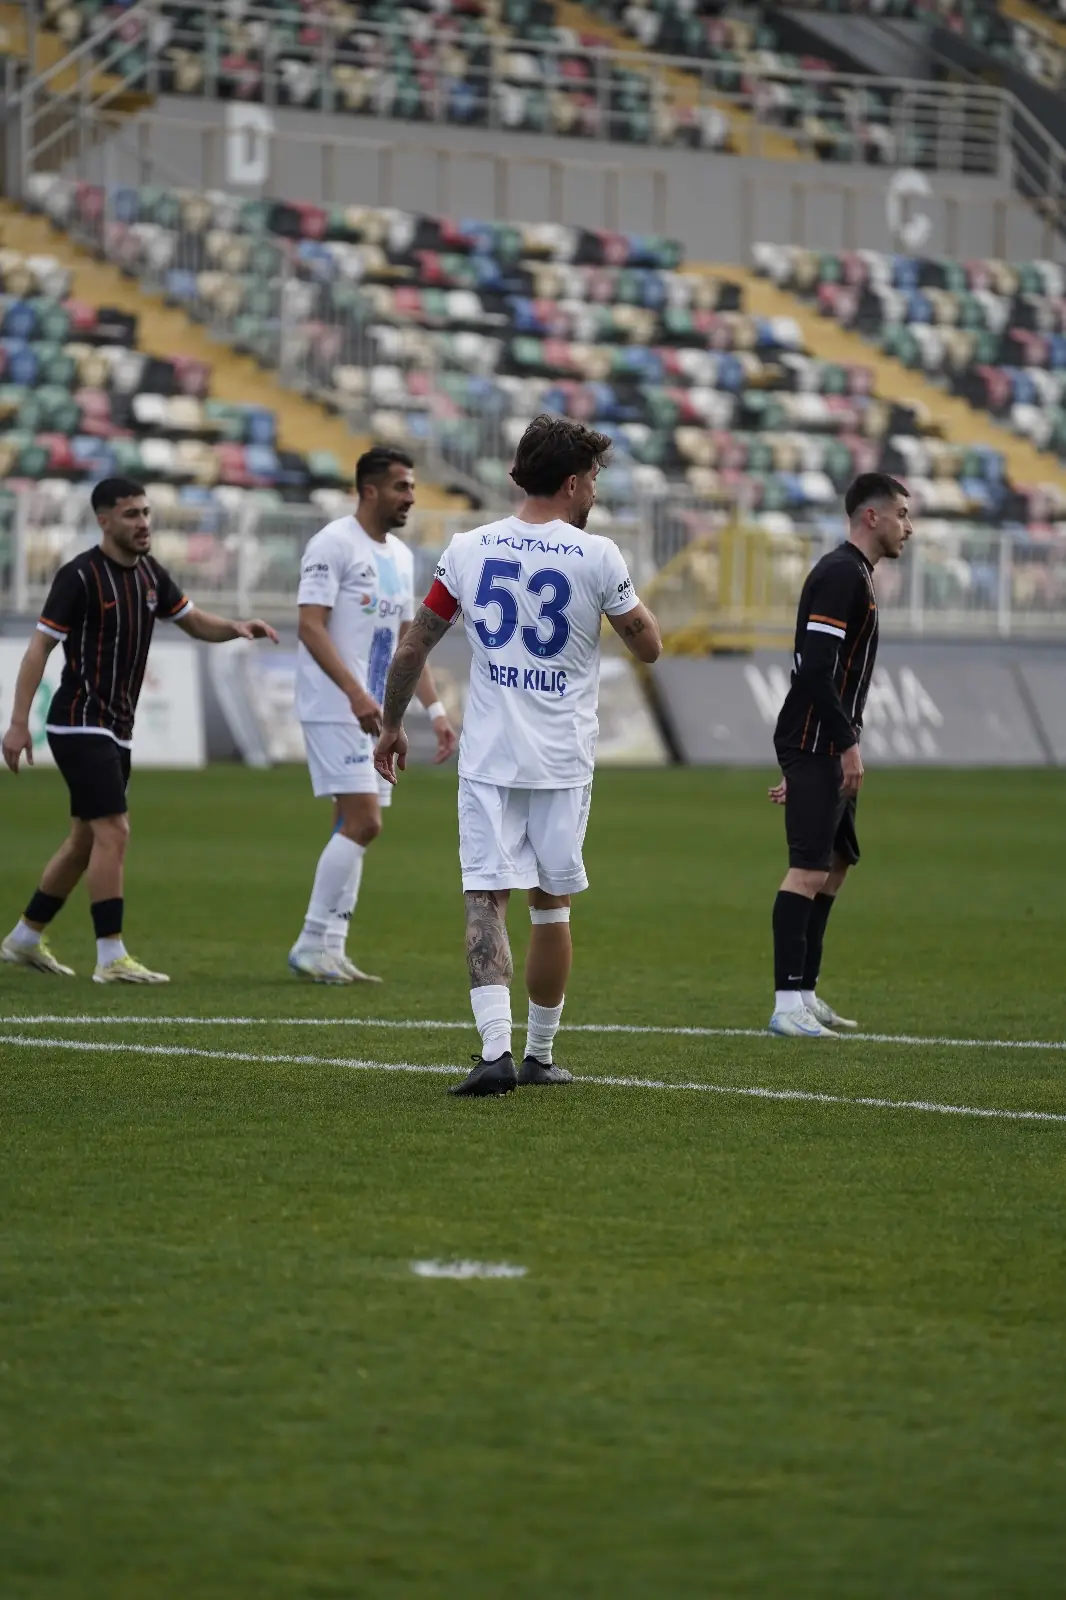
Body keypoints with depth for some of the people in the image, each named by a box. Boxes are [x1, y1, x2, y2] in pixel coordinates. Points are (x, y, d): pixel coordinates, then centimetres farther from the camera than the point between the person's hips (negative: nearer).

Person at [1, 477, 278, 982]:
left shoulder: (151, 575, 8)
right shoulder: (80, 576, -15)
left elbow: (196, 623, 18)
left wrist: (237, 628, -4)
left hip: (116, 729, 9)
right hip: (80, 725, -9)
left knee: (86, 839, 14)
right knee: (113, 831, -15)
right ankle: (111, 959, -14)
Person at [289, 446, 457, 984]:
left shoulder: (400, 555, 16)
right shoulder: (334, 544, -10)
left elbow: (407, 640, 21)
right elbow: (310, 625, -17)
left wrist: (436, 710, 14)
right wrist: (355, 694, -26)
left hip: (374, 713, 9)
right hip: (334, 709, -9)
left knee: (355, 827, 7)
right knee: (363, 822, -15)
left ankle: (329, 950, 10)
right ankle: (312, 944, -8)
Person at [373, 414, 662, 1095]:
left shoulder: (468, 549, 2)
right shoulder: (598, 556, -6)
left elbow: (414, 646, 7)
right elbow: (649, 645, 2)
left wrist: (392, 725, 19)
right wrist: (629, 593, 20)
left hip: (488, 758, 1)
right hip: (562, 763, -1)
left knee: (487, 898, -4)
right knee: (552, 905, 11)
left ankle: (496, 1049, -19)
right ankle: (541, 1055, 21)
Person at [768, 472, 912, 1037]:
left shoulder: (853, 575, 19)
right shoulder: (841, 575, -13)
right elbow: (816, 668, -22)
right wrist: (848, 744, -21)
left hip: (826, 750, 11)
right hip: (816, 746, -11)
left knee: (836, 862, 14)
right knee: (810, 868, -14)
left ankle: (806, 995, 18)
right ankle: (788, 1005, -17)